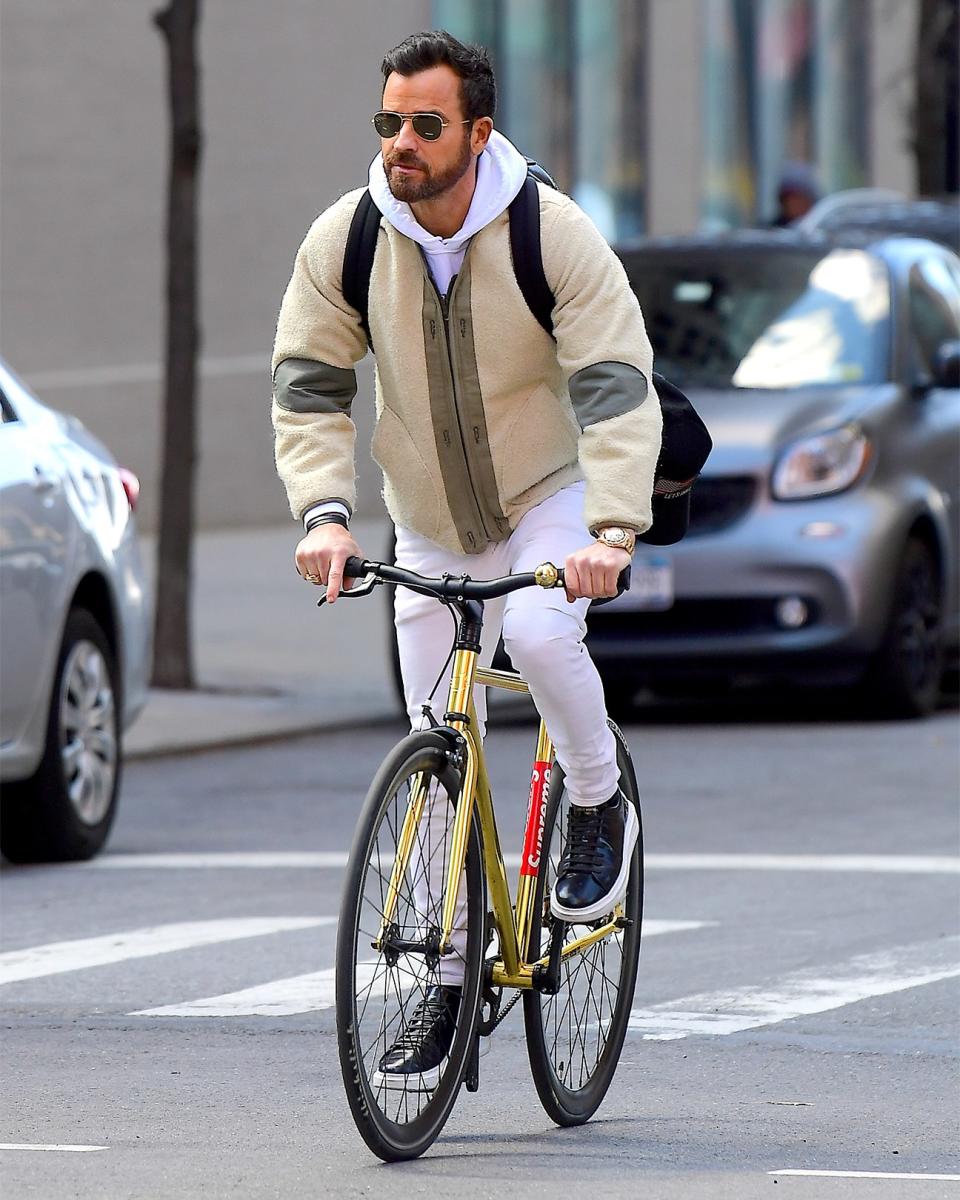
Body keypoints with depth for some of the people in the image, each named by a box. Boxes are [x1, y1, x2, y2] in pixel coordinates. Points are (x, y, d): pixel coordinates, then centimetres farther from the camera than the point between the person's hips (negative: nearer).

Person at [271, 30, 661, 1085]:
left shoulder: (553, 235, -21)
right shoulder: (343, 242, -13)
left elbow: (618, 389, -24)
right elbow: (307, 387, -7)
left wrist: (612, 529, -37)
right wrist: (324, 512, -23)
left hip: (551, 492, -3)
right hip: (431, 522, 3)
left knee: (538, 630, -34)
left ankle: (599, 807, -6)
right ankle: (444, 980, 11)